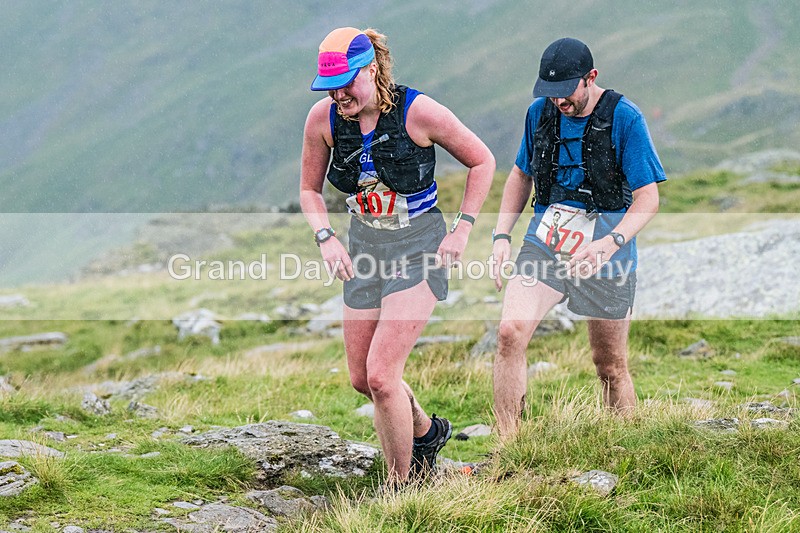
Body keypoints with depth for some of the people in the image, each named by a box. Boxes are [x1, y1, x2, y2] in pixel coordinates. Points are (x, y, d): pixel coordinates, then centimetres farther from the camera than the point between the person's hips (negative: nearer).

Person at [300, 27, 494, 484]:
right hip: (365, 246, 6)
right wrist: (326, 238, -7)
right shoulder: (323, 118, -8)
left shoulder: (419, 112, -19)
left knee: (381, 376, -15)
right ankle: (427, 432, 41)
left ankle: (401, 486, 3)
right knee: (362, 380, 12)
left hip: (420, 248, -5)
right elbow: (310, 189, 9)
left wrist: (463, 228, -10)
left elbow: (482, 161, -4)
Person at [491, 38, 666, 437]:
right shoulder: (540, 112, 4)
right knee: (510, 331, -20)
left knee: (611, 368, 6)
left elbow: (647, 198, -11)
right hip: (544, 243, 3)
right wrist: (502, 235, 6)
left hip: (605, 255, -3)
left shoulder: (624, 118, -10)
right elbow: (522, 175, 19)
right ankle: (506, 448, -16)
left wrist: (610, 242, -28)